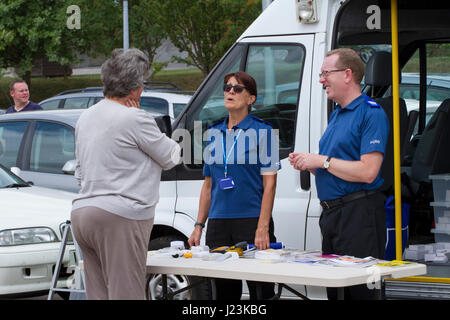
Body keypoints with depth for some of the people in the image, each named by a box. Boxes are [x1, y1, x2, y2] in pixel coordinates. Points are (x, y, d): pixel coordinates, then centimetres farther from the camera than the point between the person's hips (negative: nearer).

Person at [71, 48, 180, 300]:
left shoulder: (86, 118, 16)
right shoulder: (135, 118, -11)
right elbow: (171, 157, 1)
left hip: (82, 213, 8)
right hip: (119, 218, -8)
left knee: (97, 295, 7)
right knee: (125, 295, -9)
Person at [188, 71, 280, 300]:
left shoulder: (261, 131, -3)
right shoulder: (214, 133, 13)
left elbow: (269, 184, -7)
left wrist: (262, 229, -15)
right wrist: (199, 226, 11)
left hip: (251, 221, -5)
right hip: (218, 225, 5)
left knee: (260, 290, -3)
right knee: (224, 291, 9)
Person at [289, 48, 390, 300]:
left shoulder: (371, 113, -12)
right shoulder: (336, 114, 19)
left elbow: (367, 172, -22)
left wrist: (322, 161, -14)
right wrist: (308, 164, 8)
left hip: (359, 213, -10)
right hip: (331, 213, 10)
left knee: (360, 291, -9)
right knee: (334, 288, 12)